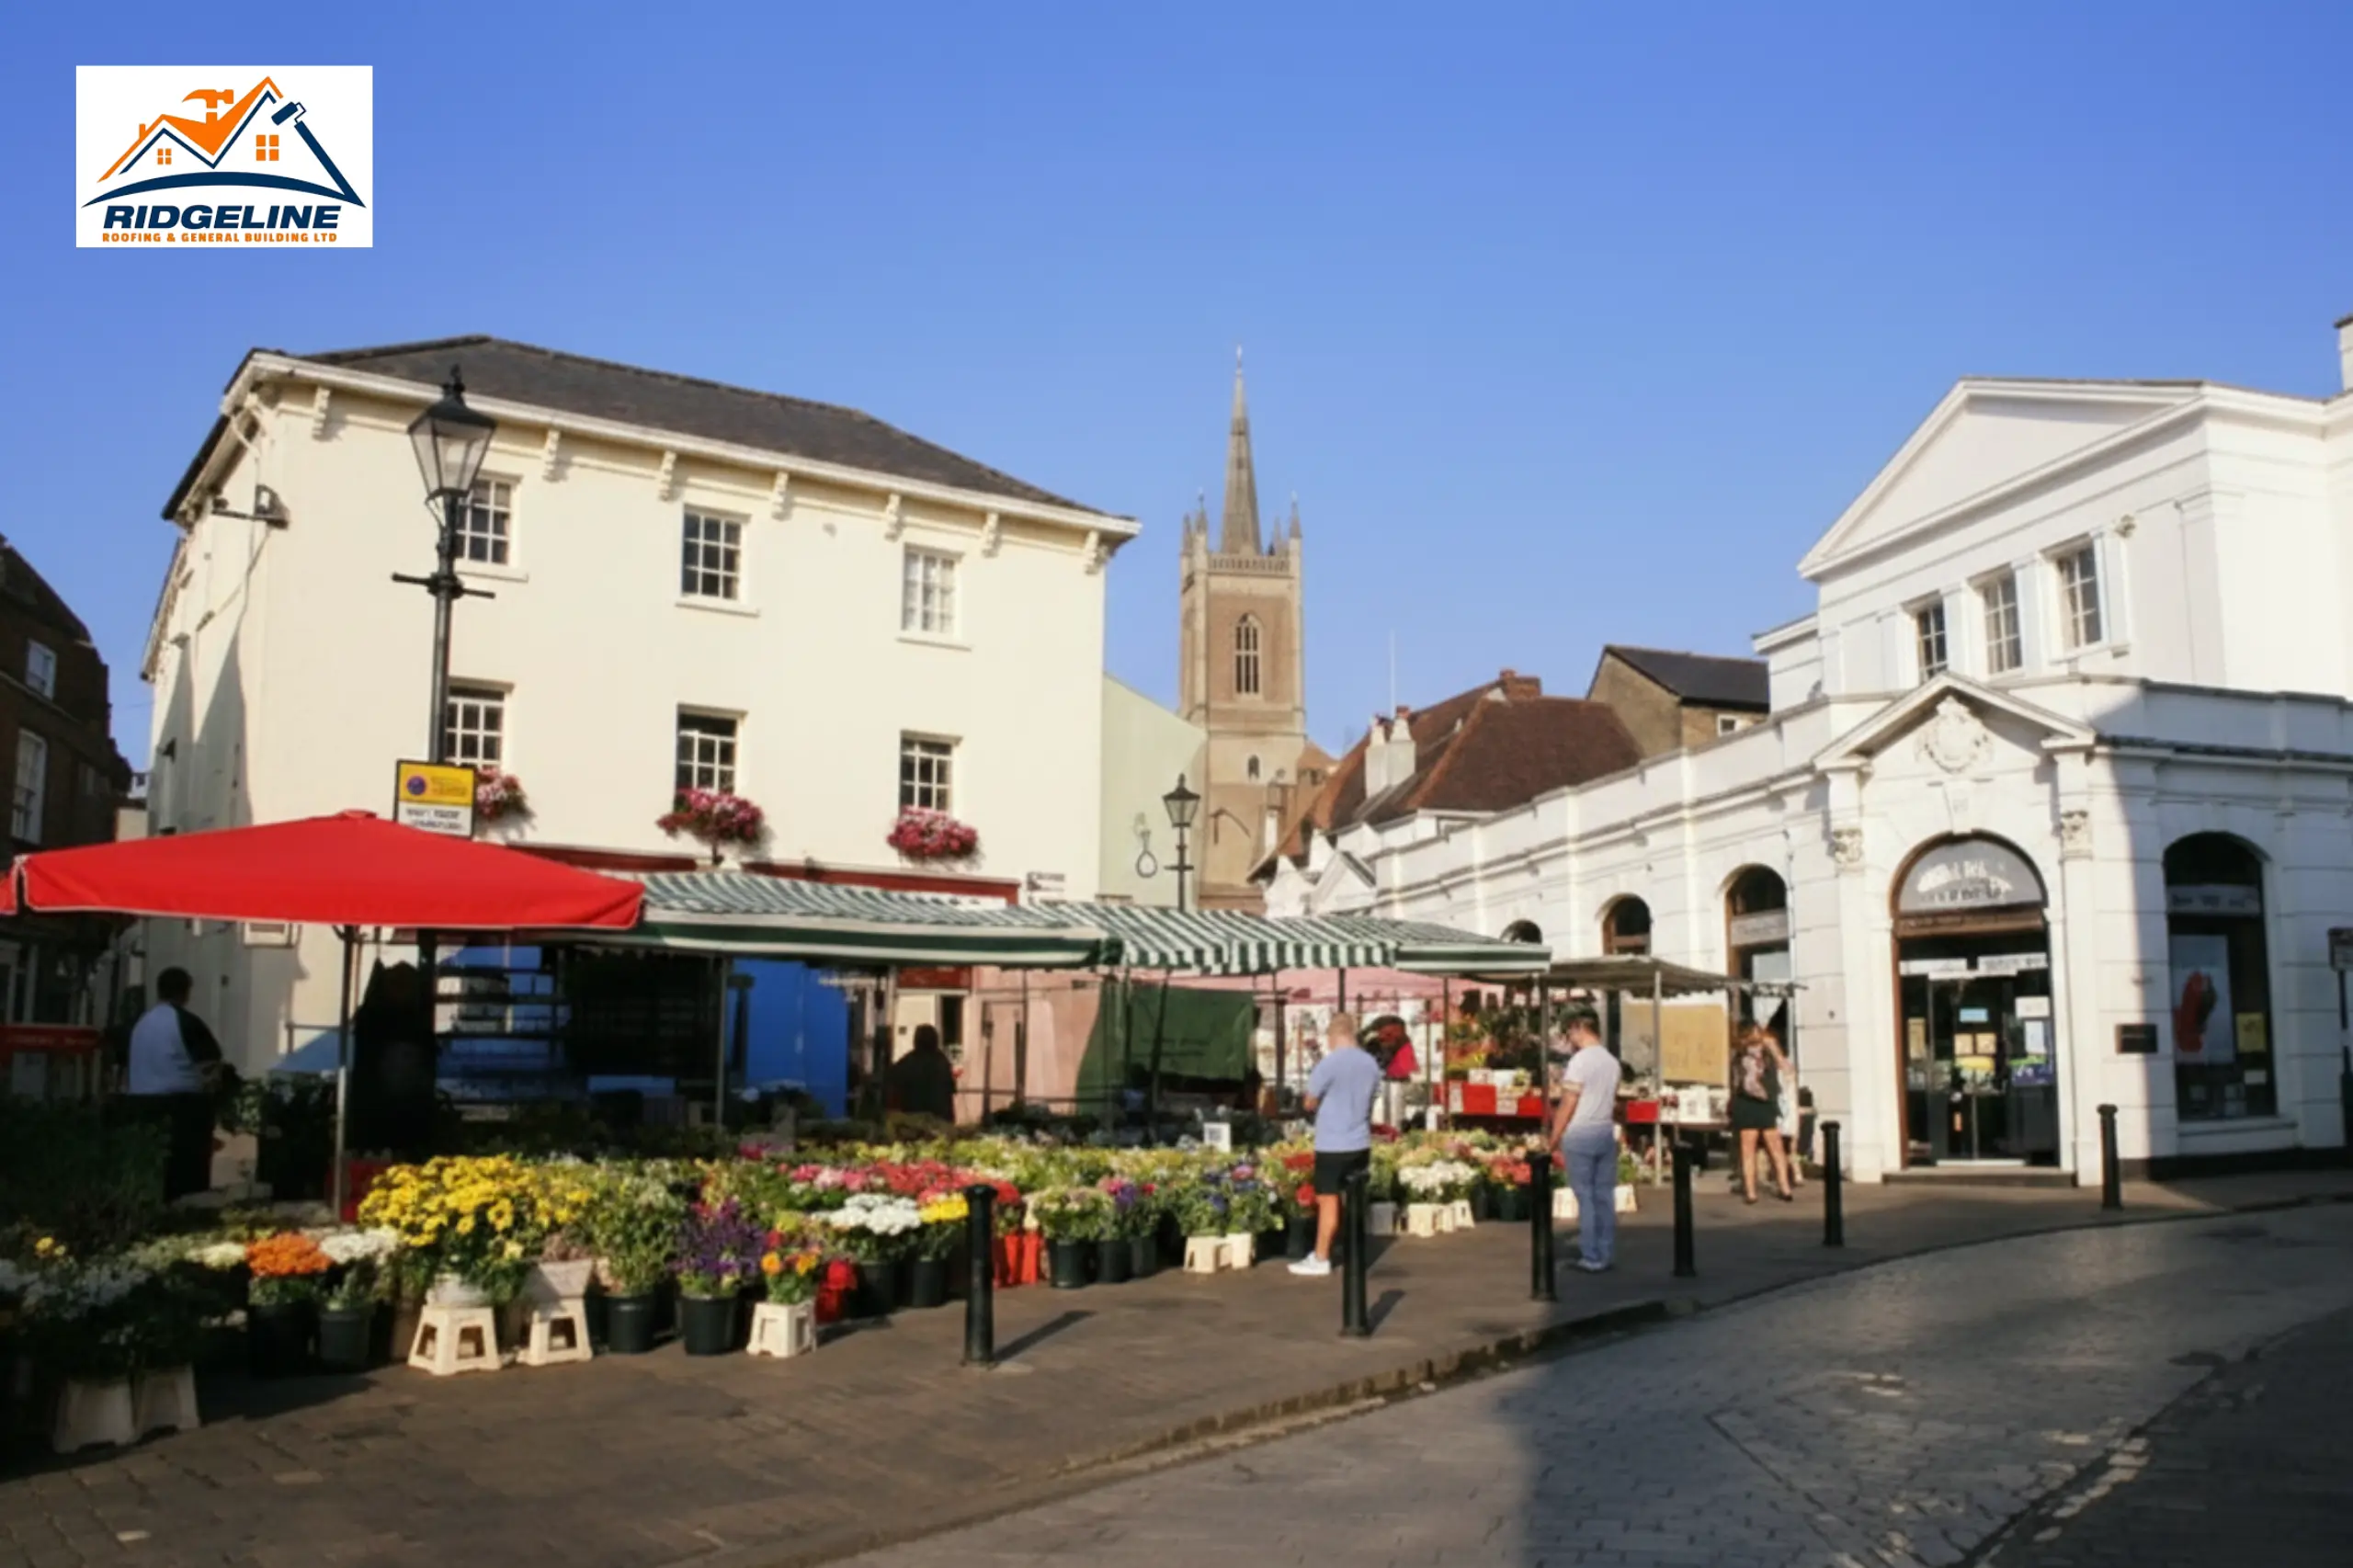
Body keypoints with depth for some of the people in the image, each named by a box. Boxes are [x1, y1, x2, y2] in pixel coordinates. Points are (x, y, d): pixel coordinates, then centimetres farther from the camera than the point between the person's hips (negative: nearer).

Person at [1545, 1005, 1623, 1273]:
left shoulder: (1580, 1060, -13)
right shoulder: (1612, 1061, 9)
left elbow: (1567, 1105, -13)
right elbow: (1609, 1100, 14)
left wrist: (1553, 1138, -6)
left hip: (1580, 1134, -7)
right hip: (1606, 1132, 7)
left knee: (1586, 1197, -2)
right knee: (1605, 1195, 9)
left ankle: (1591, 1258, 0)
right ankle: (1607, 1254, 12)